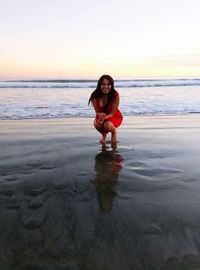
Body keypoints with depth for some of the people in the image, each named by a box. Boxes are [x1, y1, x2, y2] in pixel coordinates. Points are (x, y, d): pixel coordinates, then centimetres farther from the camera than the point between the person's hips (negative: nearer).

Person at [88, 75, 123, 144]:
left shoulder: (115, 95, -27)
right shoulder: (95, 96, -21)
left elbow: (112, 113, -23)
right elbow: (97, 112, -13)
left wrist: (104, 117, -43)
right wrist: (101, 114, -37)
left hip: (115, 116, -2)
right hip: (101, 116, 2)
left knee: (107, 125, -34)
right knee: (96, 123, -31)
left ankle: (114, 132, 7)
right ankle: (103, 134, 8)